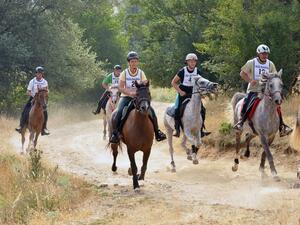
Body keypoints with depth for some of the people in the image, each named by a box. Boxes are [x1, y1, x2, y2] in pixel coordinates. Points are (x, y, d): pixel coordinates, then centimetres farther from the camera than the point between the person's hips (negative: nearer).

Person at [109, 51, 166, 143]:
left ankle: (157, 132, -3)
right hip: (126, 97, -2)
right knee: (119, 112, -29)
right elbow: (121, 87, -10)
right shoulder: (124, 73, -3)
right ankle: (115, 133, -19)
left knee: (151, 110, -16)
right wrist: (130, 93, -26)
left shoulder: (141, 73, 2)